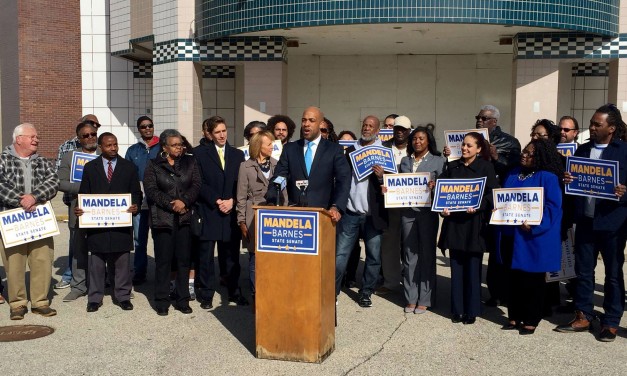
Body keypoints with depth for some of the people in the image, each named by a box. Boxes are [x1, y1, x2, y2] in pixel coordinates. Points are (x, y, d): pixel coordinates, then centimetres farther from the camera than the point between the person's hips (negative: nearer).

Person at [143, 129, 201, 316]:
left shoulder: (190, 162, 10)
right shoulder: (153, 165, 4)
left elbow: (196, 185, 1)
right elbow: (151, 190, -5)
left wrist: (184, 201, -14)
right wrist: (171, 204, -12)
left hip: (184, 218, 2)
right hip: (162, 219, -2)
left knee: (184, 260, 4)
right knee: (163, 261, 1)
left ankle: (183, 300, 14)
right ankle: (162, 301, 10)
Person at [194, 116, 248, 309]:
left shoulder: (237, 154, 13)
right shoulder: (200, 153, 3)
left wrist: (231, 201, -7)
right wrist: (216, 201, -12)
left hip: (231, 212, 3)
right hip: (208, 212, -2)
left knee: (231, 255, 8)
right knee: (206, 255, 1)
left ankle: (234, 292, 19)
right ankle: (206, 295, 10)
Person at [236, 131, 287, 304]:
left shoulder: (276, 165, 10)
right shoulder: (246, 167, 1)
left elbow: (283, 193, 12)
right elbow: (241, 197, 2)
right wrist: (242, 222, -3)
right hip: (255, 219, -3)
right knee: (255, 259, 1)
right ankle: (256, 296, 12)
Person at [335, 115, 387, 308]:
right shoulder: (351, 150, 10)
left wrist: (382, 176, -22)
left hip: (373, 214, -1)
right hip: (350, 212, 2)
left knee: (373, 256, 7)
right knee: (340, 254, 1)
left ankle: (366, 292, 20)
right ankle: (332, 290, 9)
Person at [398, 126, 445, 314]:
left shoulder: (438, 161, 3)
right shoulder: (405, 161, 14)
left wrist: (434, 186, -20)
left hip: (427, 212, -3)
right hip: (407, 212, 3)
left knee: (426, 255, 2)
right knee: (409, 255, 5)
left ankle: (425, 299, 9)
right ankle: (411, 298, 12)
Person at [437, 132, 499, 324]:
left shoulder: (486, 167, 0)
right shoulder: (452, 166, 10)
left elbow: (492, 193, -6)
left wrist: (478, 205, -20)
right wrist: (443, 207, -7)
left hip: (474, 223, -3)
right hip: (454, 222, 3)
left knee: (472, 268, 3)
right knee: (456, 267, 7)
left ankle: (471, 310, 14)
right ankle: (458, 309, 16)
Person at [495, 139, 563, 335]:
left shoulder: (548, 177, -9)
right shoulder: (514, 174, 12)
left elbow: (553, 207, -15)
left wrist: (534, 225, -25)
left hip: (534, 239, -6)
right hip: (511, 236, 6)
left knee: (533, 280, 5)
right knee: (514, 278, 13)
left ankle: (530, 320, 16)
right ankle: (514, 317, 24)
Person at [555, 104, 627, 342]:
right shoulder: (582, 150, 9)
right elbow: (572, 179, 14)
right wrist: (567, 180, -7)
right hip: (585, 219, 5)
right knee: (583, 270, 11)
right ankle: (583, 316, 23)